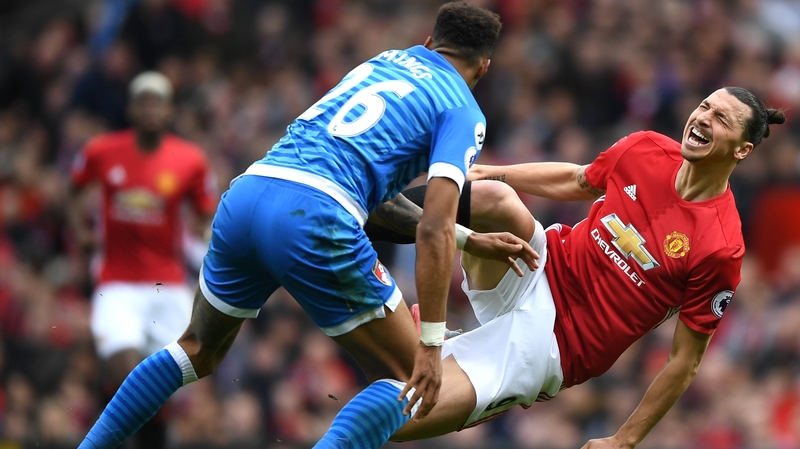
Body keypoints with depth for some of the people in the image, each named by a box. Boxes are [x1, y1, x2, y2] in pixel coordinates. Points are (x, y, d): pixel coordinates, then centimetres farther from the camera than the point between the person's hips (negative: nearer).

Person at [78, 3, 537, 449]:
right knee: (408, 379, 5)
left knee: (197, 352, 29)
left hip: (247, 193, 7)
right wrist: (431, 343, -10)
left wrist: (470, 239, 31)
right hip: (314, 217, -7)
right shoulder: (463, 112, 7)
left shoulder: (385, 60, 28)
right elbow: (435, 227, -7)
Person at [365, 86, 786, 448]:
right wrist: (484, 172, 14)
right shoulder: (645, 150, -4)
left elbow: (685, 360, -11)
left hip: (548, 346, -4)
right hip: (540, 275, 4)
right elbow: (576, 181, 19)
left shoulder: (721, 248, -19)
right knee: (492, 197, -31)